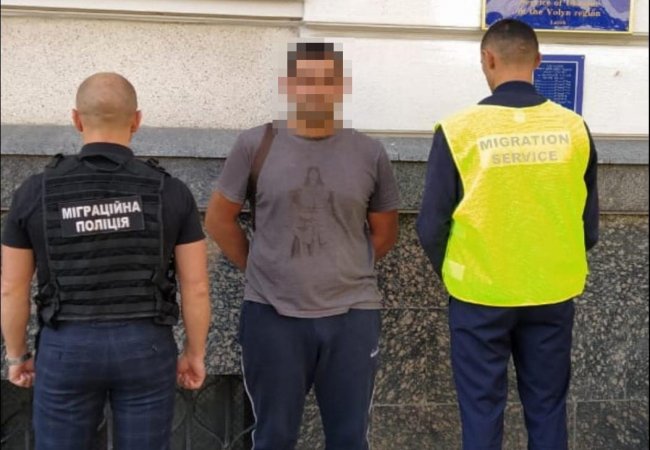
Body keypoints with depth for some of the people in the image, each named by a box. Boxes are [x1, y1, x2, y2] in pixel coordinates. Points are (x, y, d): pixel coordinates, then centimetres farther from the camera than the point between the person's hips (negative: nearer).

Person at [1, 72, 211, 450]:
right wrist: (195, 354, 8)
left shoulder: (36, 192, -7)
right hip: (145, 350, 0)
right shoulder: (171, 193, -10)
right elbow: (196, 287, -6)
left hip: (67, 351, 1)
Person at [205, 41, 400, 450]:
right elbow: (219, 219, 7)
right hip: (272, 315, -1)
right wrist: (261, 270, 6)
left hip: (352, 315, 1)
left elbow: (384, 232, 14)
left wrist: (347, 272, 10)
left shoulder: (370, 153, 2)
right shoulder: (255, 145, -2)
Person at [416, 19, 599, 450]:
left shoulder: (459, 129, -12)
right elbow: (589, 222, 4)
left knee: (482, 409, 11)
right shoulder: (574, 128, -4)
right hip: (553, 293, 3)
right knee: (547, 407, 17)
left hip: (481, 294, -2)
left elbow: (432, 226, -8)